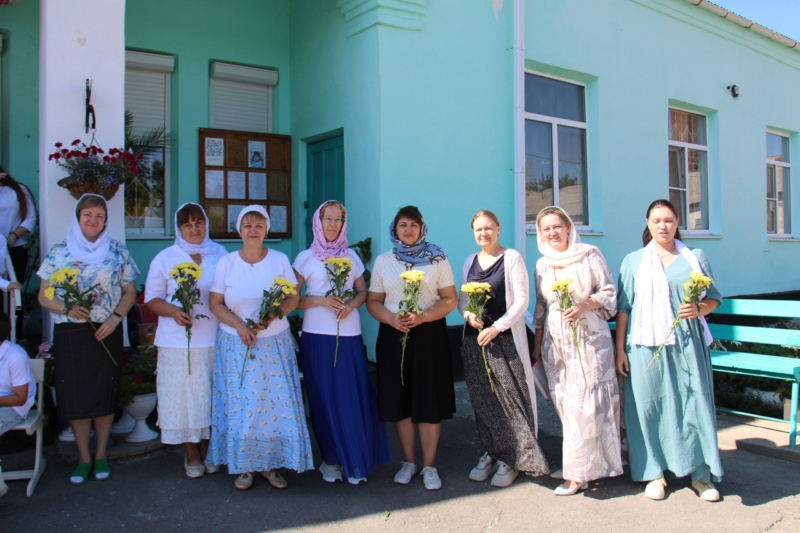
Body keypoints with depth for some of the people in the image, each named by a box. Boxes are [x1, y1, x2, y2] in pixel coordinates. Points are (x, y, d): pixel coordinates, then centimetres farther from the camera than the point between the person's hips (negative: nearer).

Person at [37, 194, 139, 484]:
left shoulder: (117, 252, 4)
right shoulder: (59, 252, 4)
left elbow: (129, 291, 5)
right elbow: (44, 296, 4)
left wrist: (114, 319, -10)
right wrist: (66, 308, -16)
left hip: (107, 333, 0)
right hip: (70, 333, 0)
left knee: (105, 393, 5)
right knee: (75, 394, 3)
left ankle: (101, 454, 20)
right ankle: (83, 457, 17)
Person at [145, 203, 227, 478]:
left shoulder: (220, 254, 7)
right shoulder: (165, 258, 3)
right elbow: (152, 298, 2)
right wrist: (174, 311, -17)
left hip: (214, 339, 1)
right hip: (178, 341, -1)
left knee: (211, 396, 8)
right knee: (184, 396, 5)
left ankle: (206, 451, 25)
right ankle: (192, 455, 21)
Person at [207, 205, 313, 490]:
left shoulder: (280, 260, 2)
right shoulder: (226, 263, 2)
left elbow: (293, 298, 2)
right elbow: (215, 302, 1)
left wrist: (274, 314, -17)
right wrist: (238, 325, -14)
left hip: (275, 343, 0)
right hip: (236, 345, 0)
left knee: (276, 402, 0)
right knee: (239, 405, 2)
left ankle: (271, 464, 14)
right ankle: (244, 466, 16)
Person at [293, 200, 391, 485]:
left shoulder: (351, 256, 11)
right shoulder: (305, 258, 4)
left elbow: (363, 291, 16)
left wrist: (352, 304, -5)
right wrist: (320, 301, -14)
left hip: (349, 336, 2)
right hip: (317, 336, -1)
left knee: (353, 398, 1)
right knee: (324, 399, 3)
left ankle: (355, 461, 14)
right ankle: (331, 459, 18)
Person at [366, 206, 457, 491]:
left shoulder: (437, 259, 4)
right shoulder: (383, 260, 10)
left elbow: (450, 299, -1)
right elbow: (373, 301, 8)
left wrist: (422, 316, -16)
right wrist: (391, 318, -12)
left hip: (429, 334, -2)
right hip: (393, 335, 2)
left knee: (429, 401, 0)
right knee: (400, 400, 6)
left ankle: (429, 466, 12)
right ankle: (408, 462, 22)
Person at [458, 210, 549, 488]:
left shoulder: (512, 258, -2)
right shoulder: (469, 262, 13)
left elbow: (521, 301, -8)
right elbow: (462, 298, 16)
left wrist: (496, 327, -15)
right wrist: (468, 314, -6)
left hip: (504, 339, -5)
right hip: (474, 338, 5)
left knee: (509, 399, -3)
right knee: (482, 400, 9)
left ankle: (512, 458, 9)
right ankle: (491, 452, 22)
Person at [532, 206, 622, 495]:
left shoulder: (589, 256, -1)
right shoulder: (542, 265, 11)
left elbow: (608, 293, -1)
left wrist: (585, 306, -19)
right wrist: (537, 346, 14)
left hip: (589, 339, -4)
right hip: (556, 341, 4)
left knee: (585, 402, -6)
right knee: (564, 403, 4)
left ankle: (578, 471, 1)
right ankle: (575, 464, 15)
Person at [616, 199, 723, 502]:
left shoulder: (695, 258, 11)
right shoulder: (634, 261, 9)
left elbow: (714, 298, 12)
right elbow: (623, 307, 5)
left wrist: (699, 310, -11)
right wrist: (619, 349, 0)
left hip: (687, 344, 1)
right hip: (646, 344, 0)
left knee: (694, 402, 0)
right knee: (649, 405, 2)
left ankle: (701, 473, 14)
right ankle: (654, 473, 14)